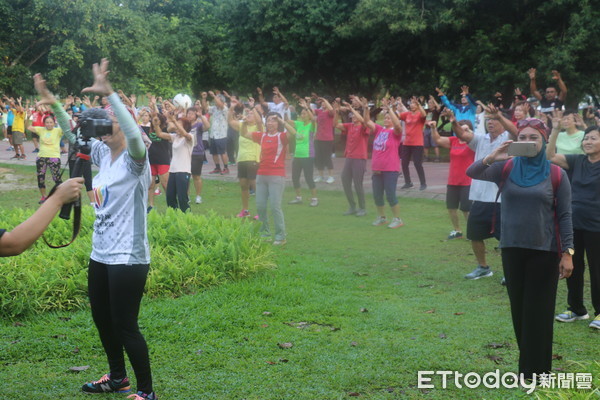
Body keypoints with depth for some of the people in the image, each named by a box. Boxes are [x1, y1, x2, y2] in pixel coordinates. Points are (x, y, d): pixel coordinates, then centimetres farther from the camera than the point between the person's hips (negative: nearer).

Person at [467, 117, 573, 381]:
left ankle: (536, 370, 11)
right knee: (519, 309, 12)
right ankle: (528, 363, 27)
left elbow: (564, 216, -3)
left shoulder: (556, 175, -5)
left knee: (539, 311, 2)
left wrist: (567, 253, -7)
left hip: (544, 251, -3)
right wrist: (491, 158, -28)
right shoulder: (506, 169, 1)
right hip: (512, 249, 3)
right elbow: (472, 173, -10)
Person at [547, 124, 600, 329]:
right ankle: (576, 309, 29)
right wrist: (555, 129, -12)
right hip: (573, 223, 4)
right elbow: (550, 156, -4)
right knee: (573, 268, 13)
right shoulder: (576, 161, 4)